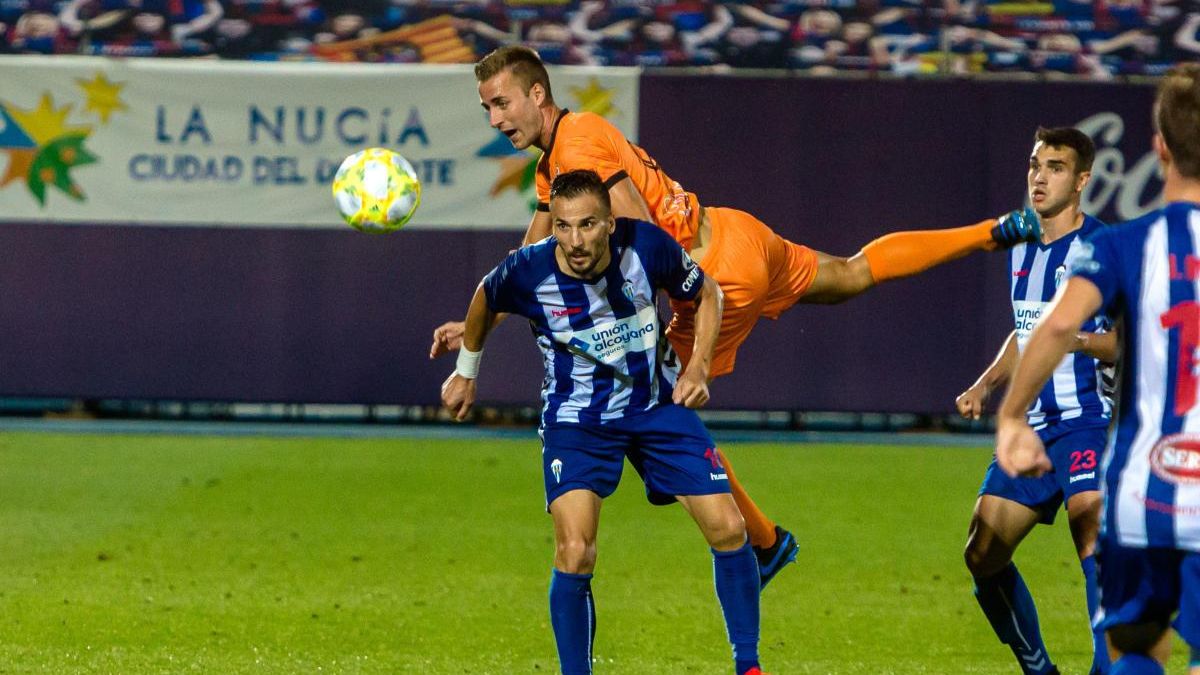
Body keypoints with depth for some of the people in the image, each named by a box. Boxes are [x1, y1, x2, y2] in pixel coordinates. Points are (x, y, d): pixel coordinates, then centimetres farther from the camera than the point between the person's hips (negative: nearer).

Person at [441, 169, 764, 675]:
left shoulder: (647, 247, -20)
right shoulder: (527, 272, -23)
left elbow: (706, 294, 1)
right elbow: (486, 300, 4)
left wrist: (697, 368, -10)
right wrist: (466, 372, 17)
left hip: (658, 404, 2)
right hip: (576, 419, -2)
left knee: (728, 529, -5)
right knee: (575, 556, -19)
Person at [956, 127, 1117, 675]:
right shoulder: (1021, 249, 14)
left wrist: (1082, 340, -31)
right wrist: (984, 387, 17)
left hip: (1087, 419, -7)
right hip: (1030, 423, 8)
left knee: (1090, 529, -29)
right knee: (982, 557, 5)